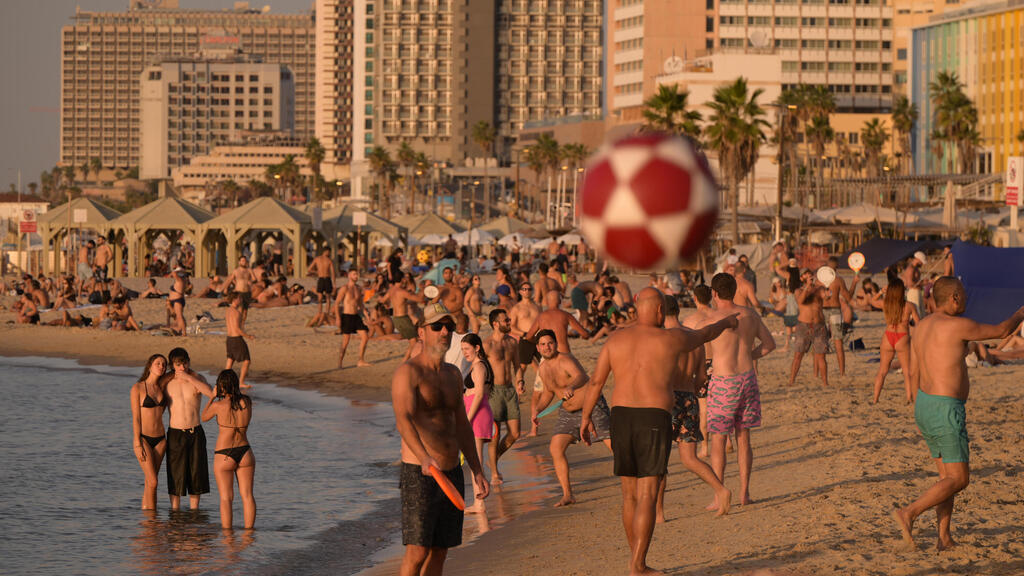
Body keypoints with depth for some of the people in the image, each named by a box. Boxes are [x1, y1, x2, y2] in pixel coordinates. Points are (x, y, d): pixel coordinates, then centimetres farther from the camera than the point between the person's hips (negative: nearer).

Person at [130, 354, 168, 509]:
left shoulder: (162, 388, 8)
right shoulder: (137, 388, -8)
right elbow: (135, 418, -10)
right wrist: (138, 444, -14)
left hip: (159, 439, 6)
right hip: (143, 438, -6)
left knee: (150, 482, 5)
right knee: (153, 481, -13)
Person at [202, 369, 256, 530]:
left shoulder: (218, 405, -15)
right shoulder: (247, 402, -6)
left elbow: (204, 417, 6)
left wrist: (213, 396, 14)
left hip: (224, 456, -3)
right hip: (245, 453, 3)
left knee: (226, 498, 3)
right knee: (247, 495, 8)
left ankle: (227, 531, 1)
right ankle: (249, 530, 9)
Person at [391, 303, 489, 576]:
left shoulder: (452, 374, 14)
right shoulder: (408, 372, -12)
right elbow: (403, 419, -27)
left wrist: (477, 472, 19)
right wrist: (424, 458, -43)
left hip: (452, 473, 7)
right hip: (419, 474, -7)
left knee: (439, 552, 8)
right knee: (417, 552, -12)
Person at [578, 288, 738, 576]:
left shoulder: (616, 339, 6)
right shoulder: (672, 340, 0)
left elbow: (596, 381, 4)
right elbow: (703, 335, 19)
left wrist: (586, 417, 13)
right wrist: (726, 323, 39)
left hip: (621, 419, 4)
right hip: (654, 421, -4)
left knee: (630, 494, 15)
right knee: (647, 496, -6)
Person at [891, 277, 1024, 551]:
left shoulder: (923, 326, 9)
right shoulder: (959, 325, -17)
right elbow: (1002, 331, -5)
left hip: (924, 406, 9)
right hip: (946, 412, -9)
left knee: (947, 475, 15)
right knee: (958, 480, -3)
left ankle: (944, 538, 11)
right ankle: (908, 513, -13)